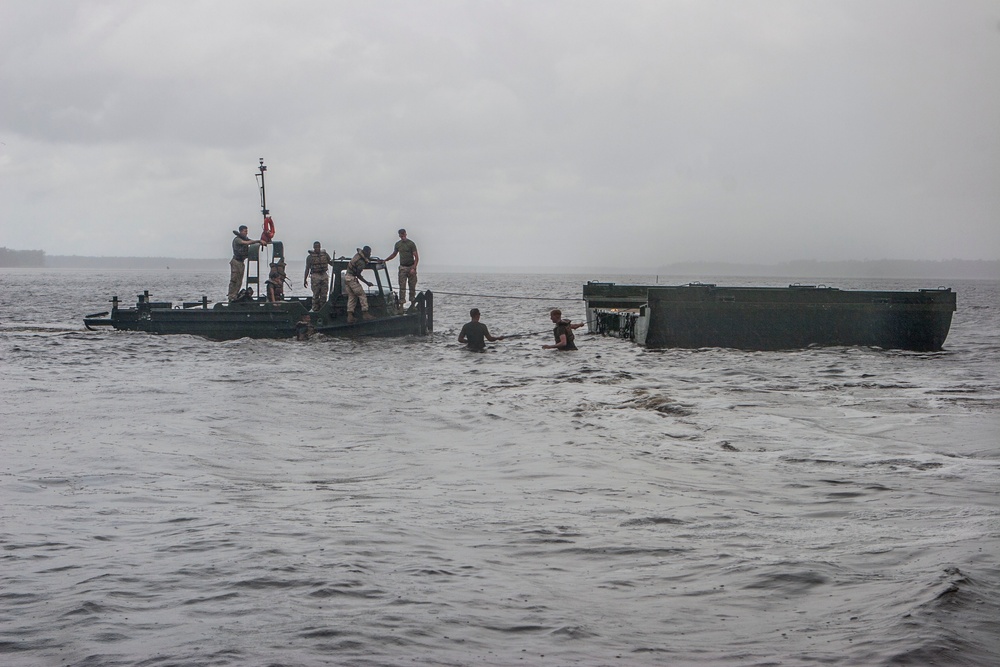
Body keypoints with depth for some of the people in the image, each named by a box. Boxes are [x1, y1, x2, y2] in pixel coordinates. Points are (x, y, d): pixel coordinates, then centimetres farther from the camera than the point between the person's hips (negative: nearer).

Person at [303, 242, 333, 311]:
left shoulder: (325, 255, 10)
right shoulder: (310, 257, 2)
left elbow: (331, 263, 18)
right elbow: (307, 269, 3)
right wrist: (305, 280, 0)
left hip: (324, 276, 3)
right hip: (315, 276, -3)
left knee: (324, 295, 3)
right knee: (316, 294, -5)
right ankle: (315, 309, 0)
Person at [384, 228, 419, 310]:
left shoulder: (411, 244, -5)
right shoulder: (398, 244, 7)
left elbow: (416, 257, -7)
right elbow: (393, 255, 24)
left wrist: (413, 268, -17)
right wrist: (384, 260, 15)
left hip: (411, 267, -3)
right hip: (402, 267, 3)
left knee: (412, 286, 2)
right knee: (402, 287, -5)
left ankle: (412, 303, 13)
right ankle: (401, 304, -7)